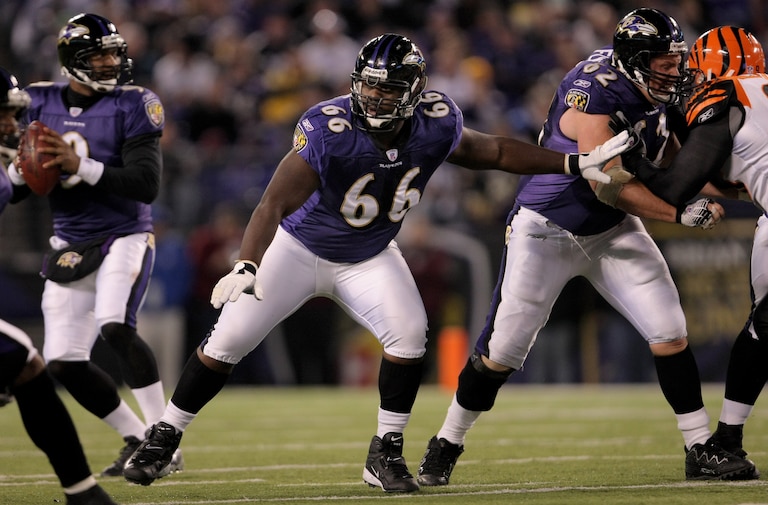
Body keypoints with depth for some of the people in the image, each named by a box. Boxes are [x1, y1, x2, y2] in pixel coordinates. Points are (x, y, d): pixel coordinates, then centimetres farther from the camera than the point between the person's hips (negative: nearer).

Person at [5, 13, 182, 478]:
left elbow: (147, 185, -18)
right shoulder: (41, 104, 4)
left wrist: (82, 167, -26)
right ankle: (136, 438, 17)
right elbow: (14, 191, 8)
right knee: (63, 361, 0)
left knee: (115, 326, -28)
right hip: (71, 244, 5)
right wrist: (22, 169, -16)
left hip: (125, 236, -5)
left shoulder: (133, 106, -9)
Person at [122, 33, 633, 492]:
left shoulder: (436, 127, -19)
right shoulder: (328, 130, -33)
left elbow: (496, 151, 1)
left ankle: (386, 455, -4)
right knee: (227, 341, -5)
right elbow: (275, 203, -37)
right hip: (301, 248, -3)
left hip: (370, 257, 3)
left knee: (409, 334, -20)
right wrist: (245, 267, -52)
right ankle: (164, 437, 13)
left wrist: (576, 163, -1)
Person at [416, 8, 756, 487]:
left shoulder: (656, 94, -4)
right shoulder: (594, 92, -28)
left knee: (670, 334, -5)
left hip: (613, 230, 6)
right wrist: (681, 213, -29)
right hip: (548, 227, -6)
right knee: (502, 351, 0)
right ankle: (447, 444, 18)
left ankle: (701, 450, 3)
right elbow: (609, 185, -29)